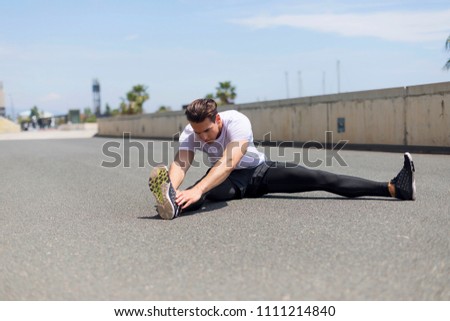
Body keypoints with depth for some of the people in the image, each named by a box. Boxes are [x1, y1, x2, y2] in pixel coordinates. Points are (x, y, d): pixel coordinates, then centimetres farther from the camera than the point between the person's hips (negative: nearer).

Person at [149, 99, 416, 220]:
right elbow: (181, 164, -36)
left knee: (318, 178, -17)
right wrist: (172, 189, -61)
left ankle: (394, 188, -22)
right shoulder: (189, 134, -20)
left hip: (261, 171, -1)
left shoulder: (237, 121, -31)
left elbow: (229, 162, -47)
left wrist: (197, 190, -64)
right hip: (230, 180, 1)